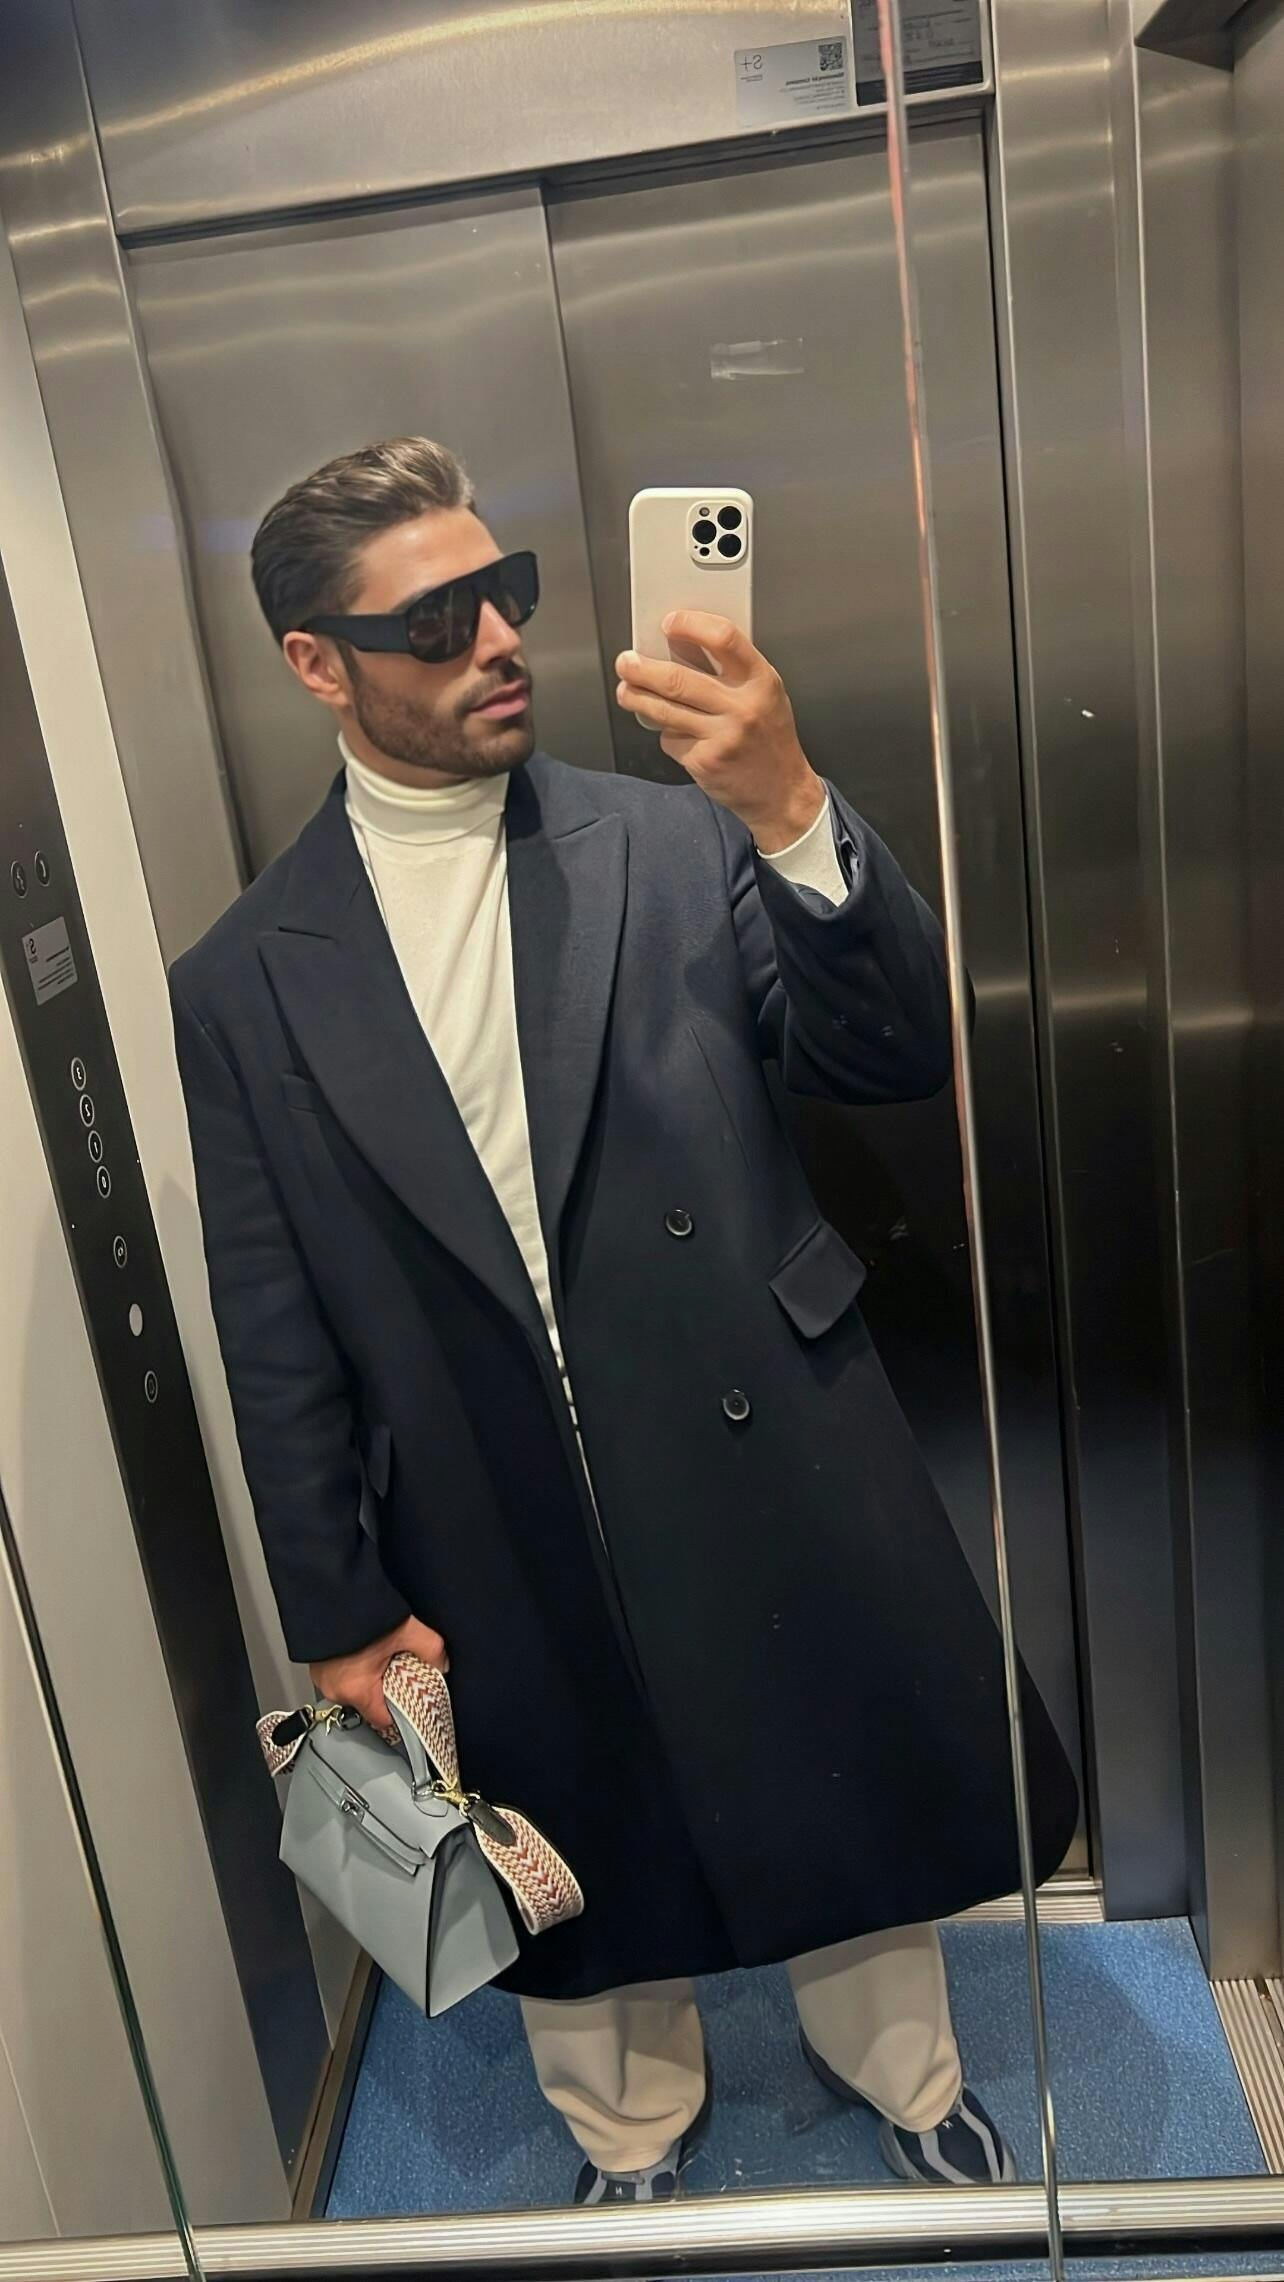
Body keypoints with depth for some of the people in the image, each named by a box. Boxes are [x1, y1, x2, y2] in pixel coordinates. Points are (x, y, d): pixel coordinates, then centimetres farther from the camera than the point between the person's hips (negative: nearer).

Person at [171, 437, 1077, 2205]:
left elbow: (902, 1057, -12)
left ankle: (899, 2071, 56)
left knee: (854, 1795, 22)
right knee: (584, 1860, 23)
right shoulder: (245, 987, -5)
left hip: (772, 1470, 1)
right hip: (503, 1546, 0)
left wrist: (792, 812, -27)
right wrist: (339, 1611, 2)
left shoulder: (676, 840, -5)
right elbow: (278, 1343, -1)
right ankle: (632, 2131, 56)